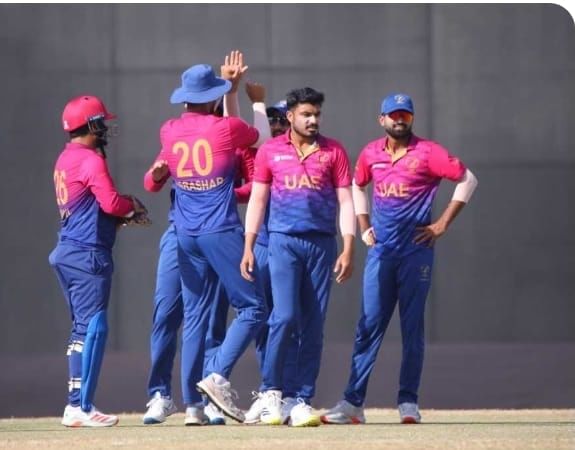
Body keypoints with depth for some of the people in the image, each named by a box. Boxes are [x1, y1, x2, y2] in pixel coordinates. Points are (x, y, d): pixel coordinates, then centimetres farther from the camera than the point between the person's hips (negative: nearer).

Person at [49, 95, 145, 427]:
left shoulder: (65, 159, 16)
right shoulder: (91, 160, -13)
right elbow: (111, 202, -21)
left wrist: (122, 210, 8)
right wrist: (132, 204, -1)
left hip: (67, 251, 10)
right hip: (88, 255, -10)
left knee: (83, 327, 13)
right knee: (95, 327, -9)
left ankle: (77, 404, 13)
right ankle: (81, 406, -12)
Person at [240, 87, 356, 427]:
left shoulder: (334, 152, 7)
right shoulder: (270, 151, 7)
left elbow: (346, 201, 5)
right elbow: (258, 200, 9)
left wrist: (348, 249, -5)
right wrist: (248, 248, 2)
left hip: (322, 244, 1)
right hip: (283, 241, -1)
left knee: (314, 325, 0)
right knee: (286, 316, -14)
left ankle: (302, 401, 4)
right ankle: (271, 392, -1)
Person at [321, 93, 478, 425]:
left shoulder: (427, 152, -5)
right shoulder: (371, 154, 9)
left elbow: (467, 179, -5)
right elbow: (357, 186, 27)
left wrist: (442, 224, -6)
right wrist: (364, 226, 15)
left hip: (416, 252, -4)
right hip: (381, 252, 4)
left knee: (412, 327, 0)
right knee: (369, 326, 0)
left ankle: (409, 402, 4)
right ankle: (353, 403, -2)